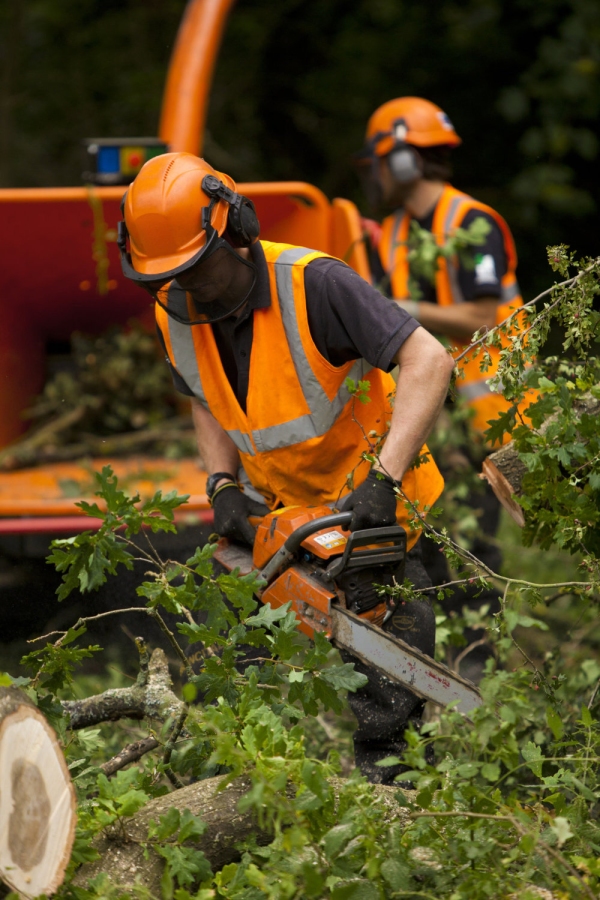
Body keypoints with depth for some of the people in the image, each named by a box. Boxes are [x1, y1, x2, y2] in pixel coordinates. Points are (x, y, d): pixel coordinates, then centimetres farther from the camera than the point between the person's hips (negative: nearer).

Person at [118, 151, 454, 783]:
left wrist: (383, 480, -39)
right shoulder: (175, 316, -7)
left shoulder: (312, 284, -29)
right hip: (276, 509, 6)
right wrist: (223, 484, -6)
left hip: (371, 507, -6)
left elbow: (429, 361, -33)